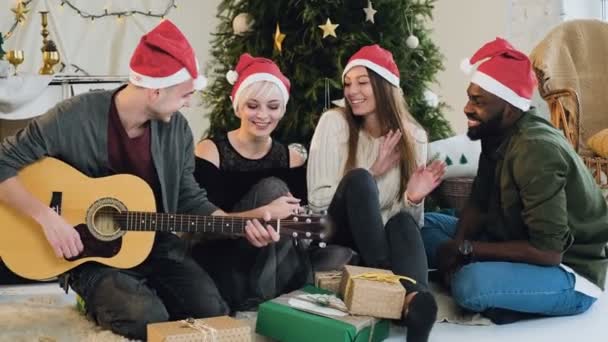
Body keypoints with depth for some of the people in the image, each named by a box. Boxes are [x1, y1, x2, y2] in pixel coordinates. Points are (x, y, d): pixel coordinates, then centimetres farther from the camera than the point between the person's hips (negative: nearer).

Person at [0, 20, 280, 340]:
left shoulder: (177, 128, -3)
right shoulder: (74, 118, -18)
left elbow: (190, 200, 5)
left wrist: (243, 223, -8)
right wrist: (47, 216, -24)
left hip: (156, 247, 5)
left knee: (212, 311, -14)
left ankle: (133, 295, 13)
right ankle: (101, 301, 7)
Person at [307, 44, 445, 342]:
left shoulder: (413, 136, -3)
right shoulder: (335, 122, -10)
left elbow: (408, 220, 0)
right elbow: (317, 201, -15)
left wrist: (413, 198, -23)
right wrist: (373, 172, -19)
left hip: (383, 239, 2)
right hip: (336, 237, -2)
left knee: (404, 224, -34)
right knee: (359, 178, -31)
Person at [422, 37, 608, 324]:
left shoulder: (536, 150, -28)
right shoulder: (498, 135, -1)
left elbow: (547, 251, -30)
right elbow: (478, 203, 5)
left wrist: (465, 249, -21)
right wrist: (456, 247, -16)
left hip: (569, 273, -9)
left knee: (471, 284, -35)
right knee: (426, 225, 6)